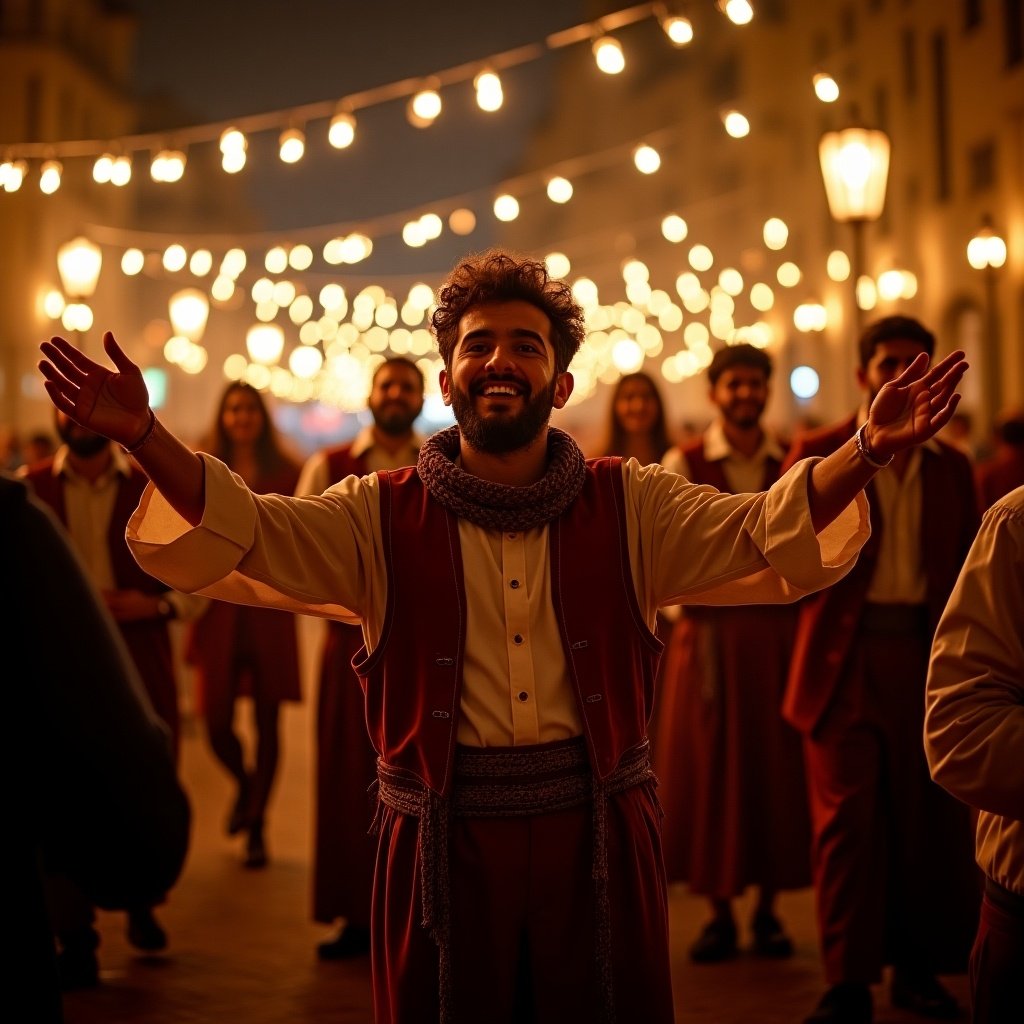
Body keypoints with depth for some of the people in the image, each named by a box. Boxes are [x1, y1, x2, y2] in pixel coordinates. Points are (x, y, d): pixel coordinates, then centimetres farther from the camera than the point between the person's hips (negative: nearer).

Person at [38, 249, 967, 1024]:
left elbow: (773, 537, -6)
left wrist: (867, 451, -23)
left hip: (599, 839, 1)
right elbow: (235, 536, -9)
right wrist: (145, 437, -26)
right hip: (442, 843, 0)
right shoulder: (383, 518, 2)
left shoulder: (629, 508, 4)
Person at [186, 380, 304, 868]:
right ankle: (244, 784, 33)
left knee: (267, 721, 3)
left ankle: (256, 825, 18)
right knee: (217, 723, 0)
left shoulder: (287, 472, 3)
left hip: (269, 612, -1)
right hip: (219, 612, 1)